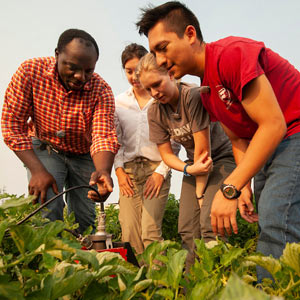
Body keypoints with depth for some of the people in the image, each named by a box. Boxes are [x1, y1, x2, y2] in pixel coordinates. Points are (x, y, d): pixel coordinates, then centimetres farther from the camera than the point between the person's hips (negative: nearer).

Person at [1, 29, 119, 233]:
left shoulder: (101, 90, -21)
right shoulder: (31, 71, -23)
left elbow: (104, 136, -31)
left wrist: (103, 171, -53)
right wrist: (37, 171, -27)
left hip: (84, 155, 1)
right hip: (45, 149, -1)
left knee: (86, 221, 0)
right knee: (47, 209, -19)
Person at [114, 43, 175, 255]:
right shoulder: (119, 102, 13)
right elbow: (115, 140, 15)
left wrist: (161, 172, -6)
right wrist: (119, 169, 3)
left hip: (156, 168, -3)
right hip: (129, 170, 3)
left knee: (150, 230, -15)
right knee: (129, 231, -6)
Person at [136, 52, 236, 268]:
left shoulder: (193, 96, -24)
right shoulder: (155, 112, -5)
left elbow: (203, 149, -22)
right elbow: (167, 154, -3)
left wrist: (200, 192, -16)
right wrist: (189, 169, -24)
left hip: (222, 158, -6)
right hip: (194, 164, 6)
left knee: (209, 223, -22)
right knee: (187, 228, -4)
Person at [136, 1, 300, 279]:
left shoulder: (232, 53, -19)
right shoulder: (206, 93, 11)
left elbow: (273, 125, -23)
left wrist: (229, 189, -23)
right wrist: (245, 189, -2)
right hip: (268, 149, 10)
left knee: (276, 225, -23)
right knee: (269, 226, 5)